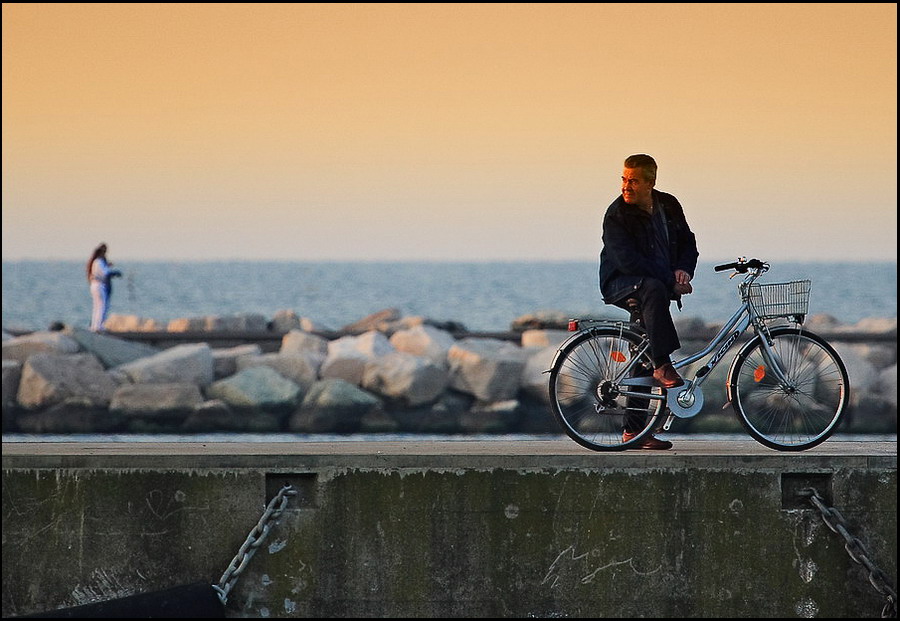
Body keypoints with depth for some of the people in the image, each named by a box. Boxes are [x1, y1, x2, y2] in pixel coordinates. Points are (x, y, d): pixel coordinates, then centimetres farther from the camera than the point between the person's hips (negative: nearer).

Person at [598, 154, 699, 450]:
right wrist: (671, 281, -23)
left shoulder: (669, 206, 6)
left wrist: (683, 270, -7)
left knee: (644, 357, 1)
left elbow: (688, 242, 15)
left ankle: (634, 430, 5)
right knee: (653, 290, -39)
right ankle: (663, 367, -41)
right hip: (620, 285, -5)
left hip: (660, 284, 5)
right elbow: (627, 261, -21)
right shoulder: (617, 215, -12)